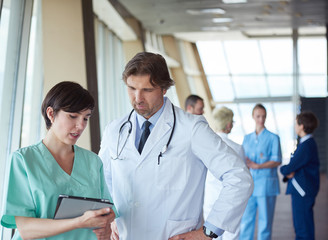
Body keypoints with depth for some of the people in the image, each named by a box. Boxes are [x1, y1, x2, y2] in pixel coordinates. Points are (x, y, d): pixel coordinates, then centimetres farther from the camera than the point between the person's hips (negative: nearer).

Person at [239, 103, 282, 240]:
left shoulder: (273, 138, 3)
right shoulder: (247, 138, 17)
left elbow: (277, 161, -6)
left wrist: (257, 166, -16)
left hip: (266, 184, -4)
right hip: (249, 183, 4)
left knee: (265, 220, -1)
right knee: (246, 220, 0)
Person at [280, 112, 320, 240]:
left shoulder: (306, 146, -20)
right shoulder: (308, 143, 13)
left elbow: (289, 168, -20)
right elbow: (295, 164, 15)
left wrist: (284, 169, 2)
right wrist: (289, 171, -6)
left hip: (303, 192, -10)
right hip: (301, 191, 10)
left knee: (303, 227, -5)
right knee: (300, 225, 17)